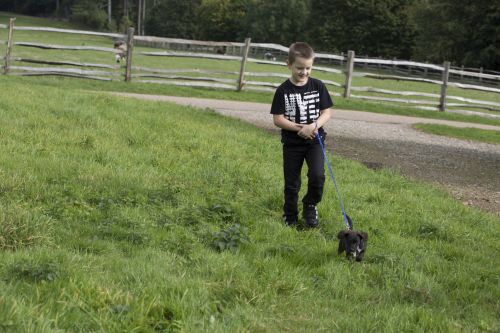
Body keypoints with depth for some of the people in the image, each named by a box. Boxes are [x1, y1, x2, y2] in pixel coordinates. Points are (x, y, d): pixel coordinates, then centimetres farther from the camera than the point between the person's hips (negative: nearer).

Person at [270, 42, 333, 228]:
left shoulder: (318, 86, -2)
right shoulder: (283, 90, -6)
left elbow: (326, 112, -1)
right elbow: (278, 119, -10)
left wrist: (315, 125, -20)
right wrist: (300, 128, -19)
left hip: (315, 140, 1)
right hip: (292, 143, 0)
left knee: (317, 176, -17)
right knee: (291, 183, 7)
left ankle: (310, 205, 10)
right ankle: (290, 216, 25)